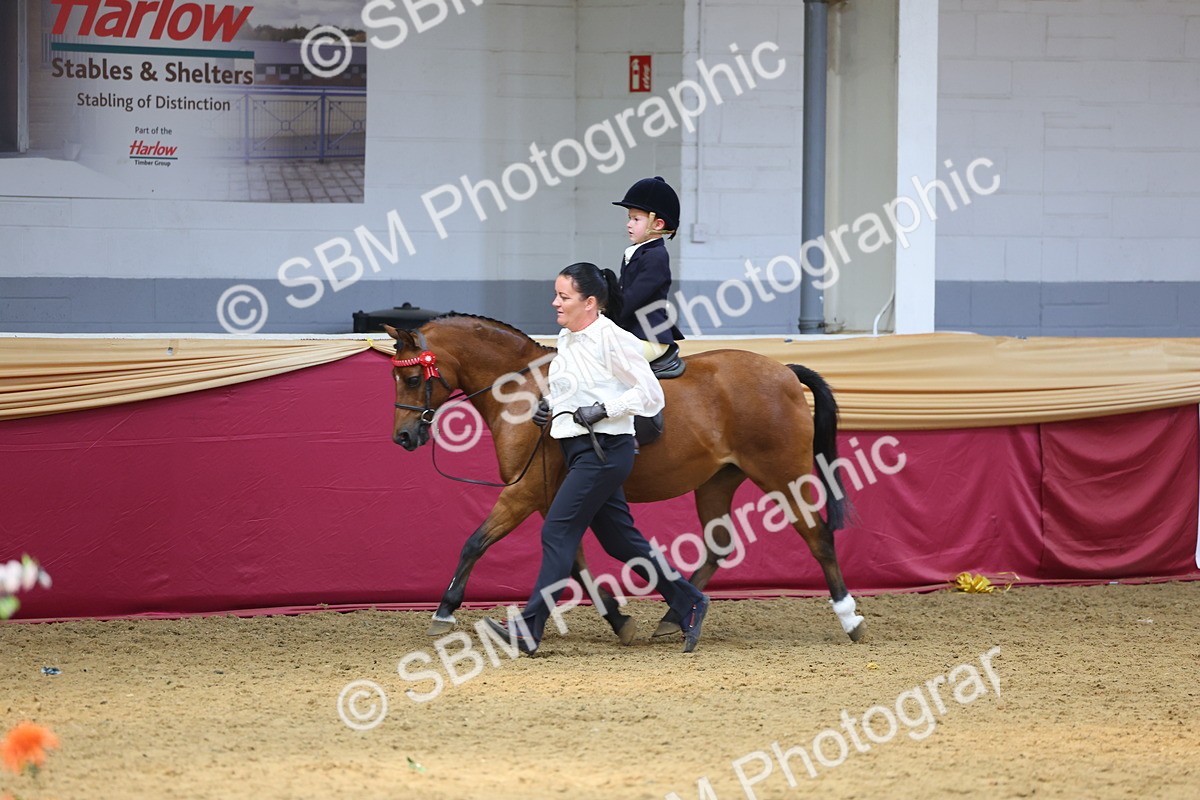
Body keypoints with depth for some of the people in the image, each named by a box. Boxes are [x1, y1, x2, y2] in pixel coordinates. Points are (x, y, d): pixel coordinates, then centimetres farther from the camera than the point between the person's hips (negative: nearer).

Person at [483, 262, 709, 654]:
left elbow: (651, 395, -13)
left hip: (604, 451, -9)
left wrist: (602, 409, -21)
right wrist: (549, 406, 7)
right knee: (620, 539, 13)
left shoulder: (613, 340, -14)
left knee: (558, 532, -12)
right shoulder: (567, 339, 11)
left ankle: (529, 628, -12)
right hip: (579, 450, 9)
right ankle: (687, 602, 24)